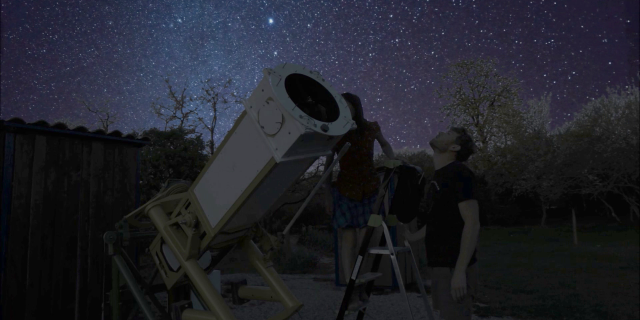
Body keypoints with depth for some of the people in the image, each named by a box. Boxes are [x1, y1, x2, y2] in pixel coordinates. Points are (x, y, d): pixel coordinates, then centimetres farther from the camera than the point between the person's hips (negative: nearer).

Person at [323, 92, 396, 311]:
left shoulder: (371, 128, -3)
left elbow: (384, 144, 18)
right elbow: (327, 165, 3)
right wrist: (328, 194, 1)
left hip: (370, 189, 1)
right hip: (345, 191, -1)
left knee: (364, 241, -2)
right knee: (349, 239, -4)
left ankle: (361, 289, 11)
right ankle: (352, 293, -2)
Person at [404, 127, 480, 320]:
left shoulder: (459, 173, -14)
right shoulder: (438, 176, 13)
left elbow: (472, 224, -20)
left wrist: (460, 271, -23)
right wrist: (413, 237, 30)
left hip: (454, 268, -8)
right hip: (439, 265, 9)